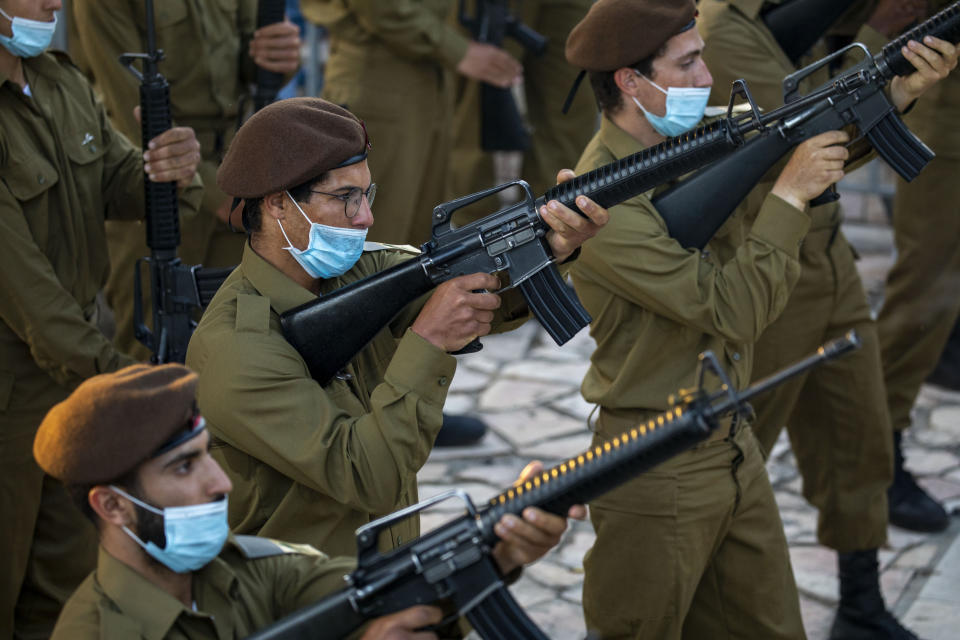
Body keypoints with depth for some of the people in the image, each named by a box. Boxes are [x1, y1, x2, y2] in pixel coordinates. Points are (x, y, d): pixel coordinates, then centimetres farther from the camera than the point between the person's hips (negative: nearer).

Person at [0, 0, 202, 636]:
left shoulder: (62, 81, 3)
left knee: (69, 567, 21)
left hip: (77, 362, 8)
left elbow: (114, 184, 6)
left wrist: (165, 170, -18)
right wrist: (114, 373, -26)